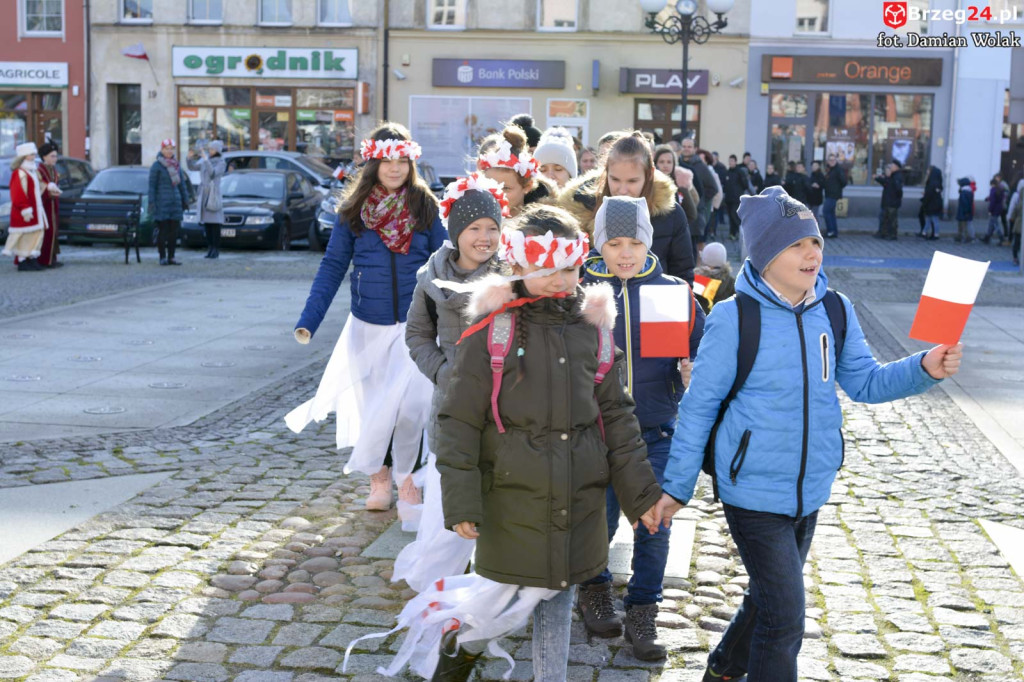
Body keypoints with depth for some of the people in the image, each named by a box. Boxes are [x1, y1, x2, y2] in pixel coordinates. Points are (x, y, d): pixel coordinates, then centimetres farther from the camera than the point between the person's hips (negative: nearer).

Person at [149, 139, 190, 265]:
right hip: (161, 202, -5)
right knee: (162, 230, -4)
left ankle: (171, 257, 10)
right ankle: (162, 257, 2)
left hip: (175, 202, 5)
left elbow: (182, 184, 18)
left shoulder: (177, 165, 13)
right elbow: (152, 185, -5)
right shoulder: (156, 166, -3)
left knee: (174, 231, 4)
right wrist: (152, 203, -11)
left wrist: (185, 200, 13)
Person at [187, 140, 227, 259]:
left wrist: (206, 160, -25)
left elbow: (213, 173, -20)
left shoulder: (221, 163, -5)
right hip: (204, 194, 6)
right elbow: (192, 167, 13)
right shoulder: (204, 160, 11)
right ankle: (210, 248, 10)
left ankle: (216, 250, -5)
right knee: (206, 224, 5)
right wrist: (190, 157, -5)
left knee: (215, 224, -7)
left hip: (214, 195, -6)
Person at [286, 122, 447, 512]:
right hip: (368, 326, 2)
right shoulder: (353, 210, 1)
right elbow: (332, 267, 0)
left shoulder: (425, 206, -1)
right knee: (371, 405, 11)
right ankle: (379, 478, 31)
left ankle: (406, 476, 13)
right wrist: (308, 321, -9)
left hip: (415, 324, -1)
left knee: (409, 406, -10)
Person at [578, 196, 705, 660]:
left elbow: (700, 351, 8)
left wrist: (692, 373, -13)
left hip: (656, 430, 1)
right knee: (599, 521, 5)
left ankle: (642, 615, 19)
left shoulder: (675, 292, 2)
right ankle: (594, 593, 34)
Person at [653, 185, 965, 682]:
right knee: (785, 615, -6)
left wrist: (924, 369, -13)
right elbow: (699, 407, -10)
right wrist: (677, 487, -7)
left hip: (811, 490, 6)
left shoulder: (835, 310, -1)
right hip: (754, 492, -6)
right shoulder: (734, 318, -16)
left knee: (771, 599, 23)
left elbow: (865, 382, 5)